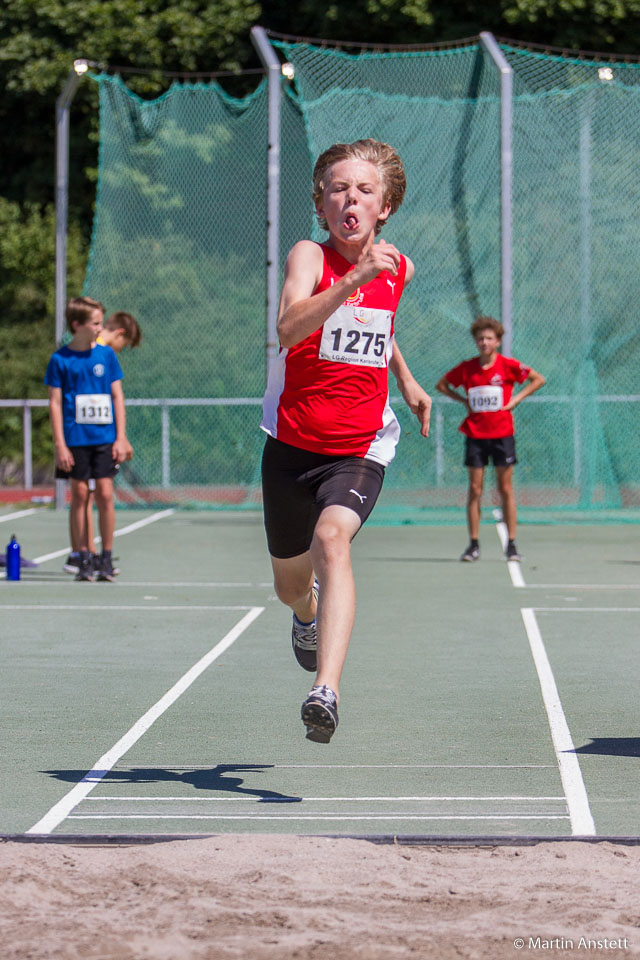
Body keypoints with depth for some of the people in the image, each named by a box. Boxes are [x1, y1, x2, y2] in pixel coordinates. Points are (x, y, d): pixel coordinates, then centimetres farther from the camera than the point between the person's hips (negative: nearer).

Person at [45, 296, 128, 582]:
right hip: (75, 439, -1)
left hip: (105, 438, 1)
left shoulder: (106, 354, 4)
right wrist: (60, 445, -6)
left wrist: (120, 438, 1)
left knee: (105, 494, -4)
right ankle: (84, 559, 7)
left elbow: (117, 397, 8)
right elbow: (55, 403, 0)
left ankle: (106, 559, 3)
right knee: (79, 494, 1)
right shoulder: (60, 360, -1)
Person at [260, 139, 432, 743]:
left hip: (360, 451, 0)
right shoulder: (309, 256, -12)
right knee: (290, 585, 15)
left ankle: (325, 691, -43)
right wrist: (356, 278, -45)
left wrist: (406, 380, 23)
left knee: (332, 539, -30)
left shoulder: (397, 269, 2)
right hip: (292, 446, 0)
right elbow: (288, 329, -35)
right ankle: (309, 615, 55)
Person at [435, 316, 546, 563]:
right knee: (475, 489, 0)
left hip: (502, 434, -2)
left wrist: (516, 399, -3)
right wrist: (463, 400, 4)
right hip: (475, 434, 2)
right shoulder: (466, 368, 3)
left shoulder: (507, 366, -3)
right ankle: (474, 545, 5)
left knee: (505, 489, 0)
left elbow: (538, 379, 6)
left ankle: (511, 545, 4)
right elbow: (441, 385, 17)